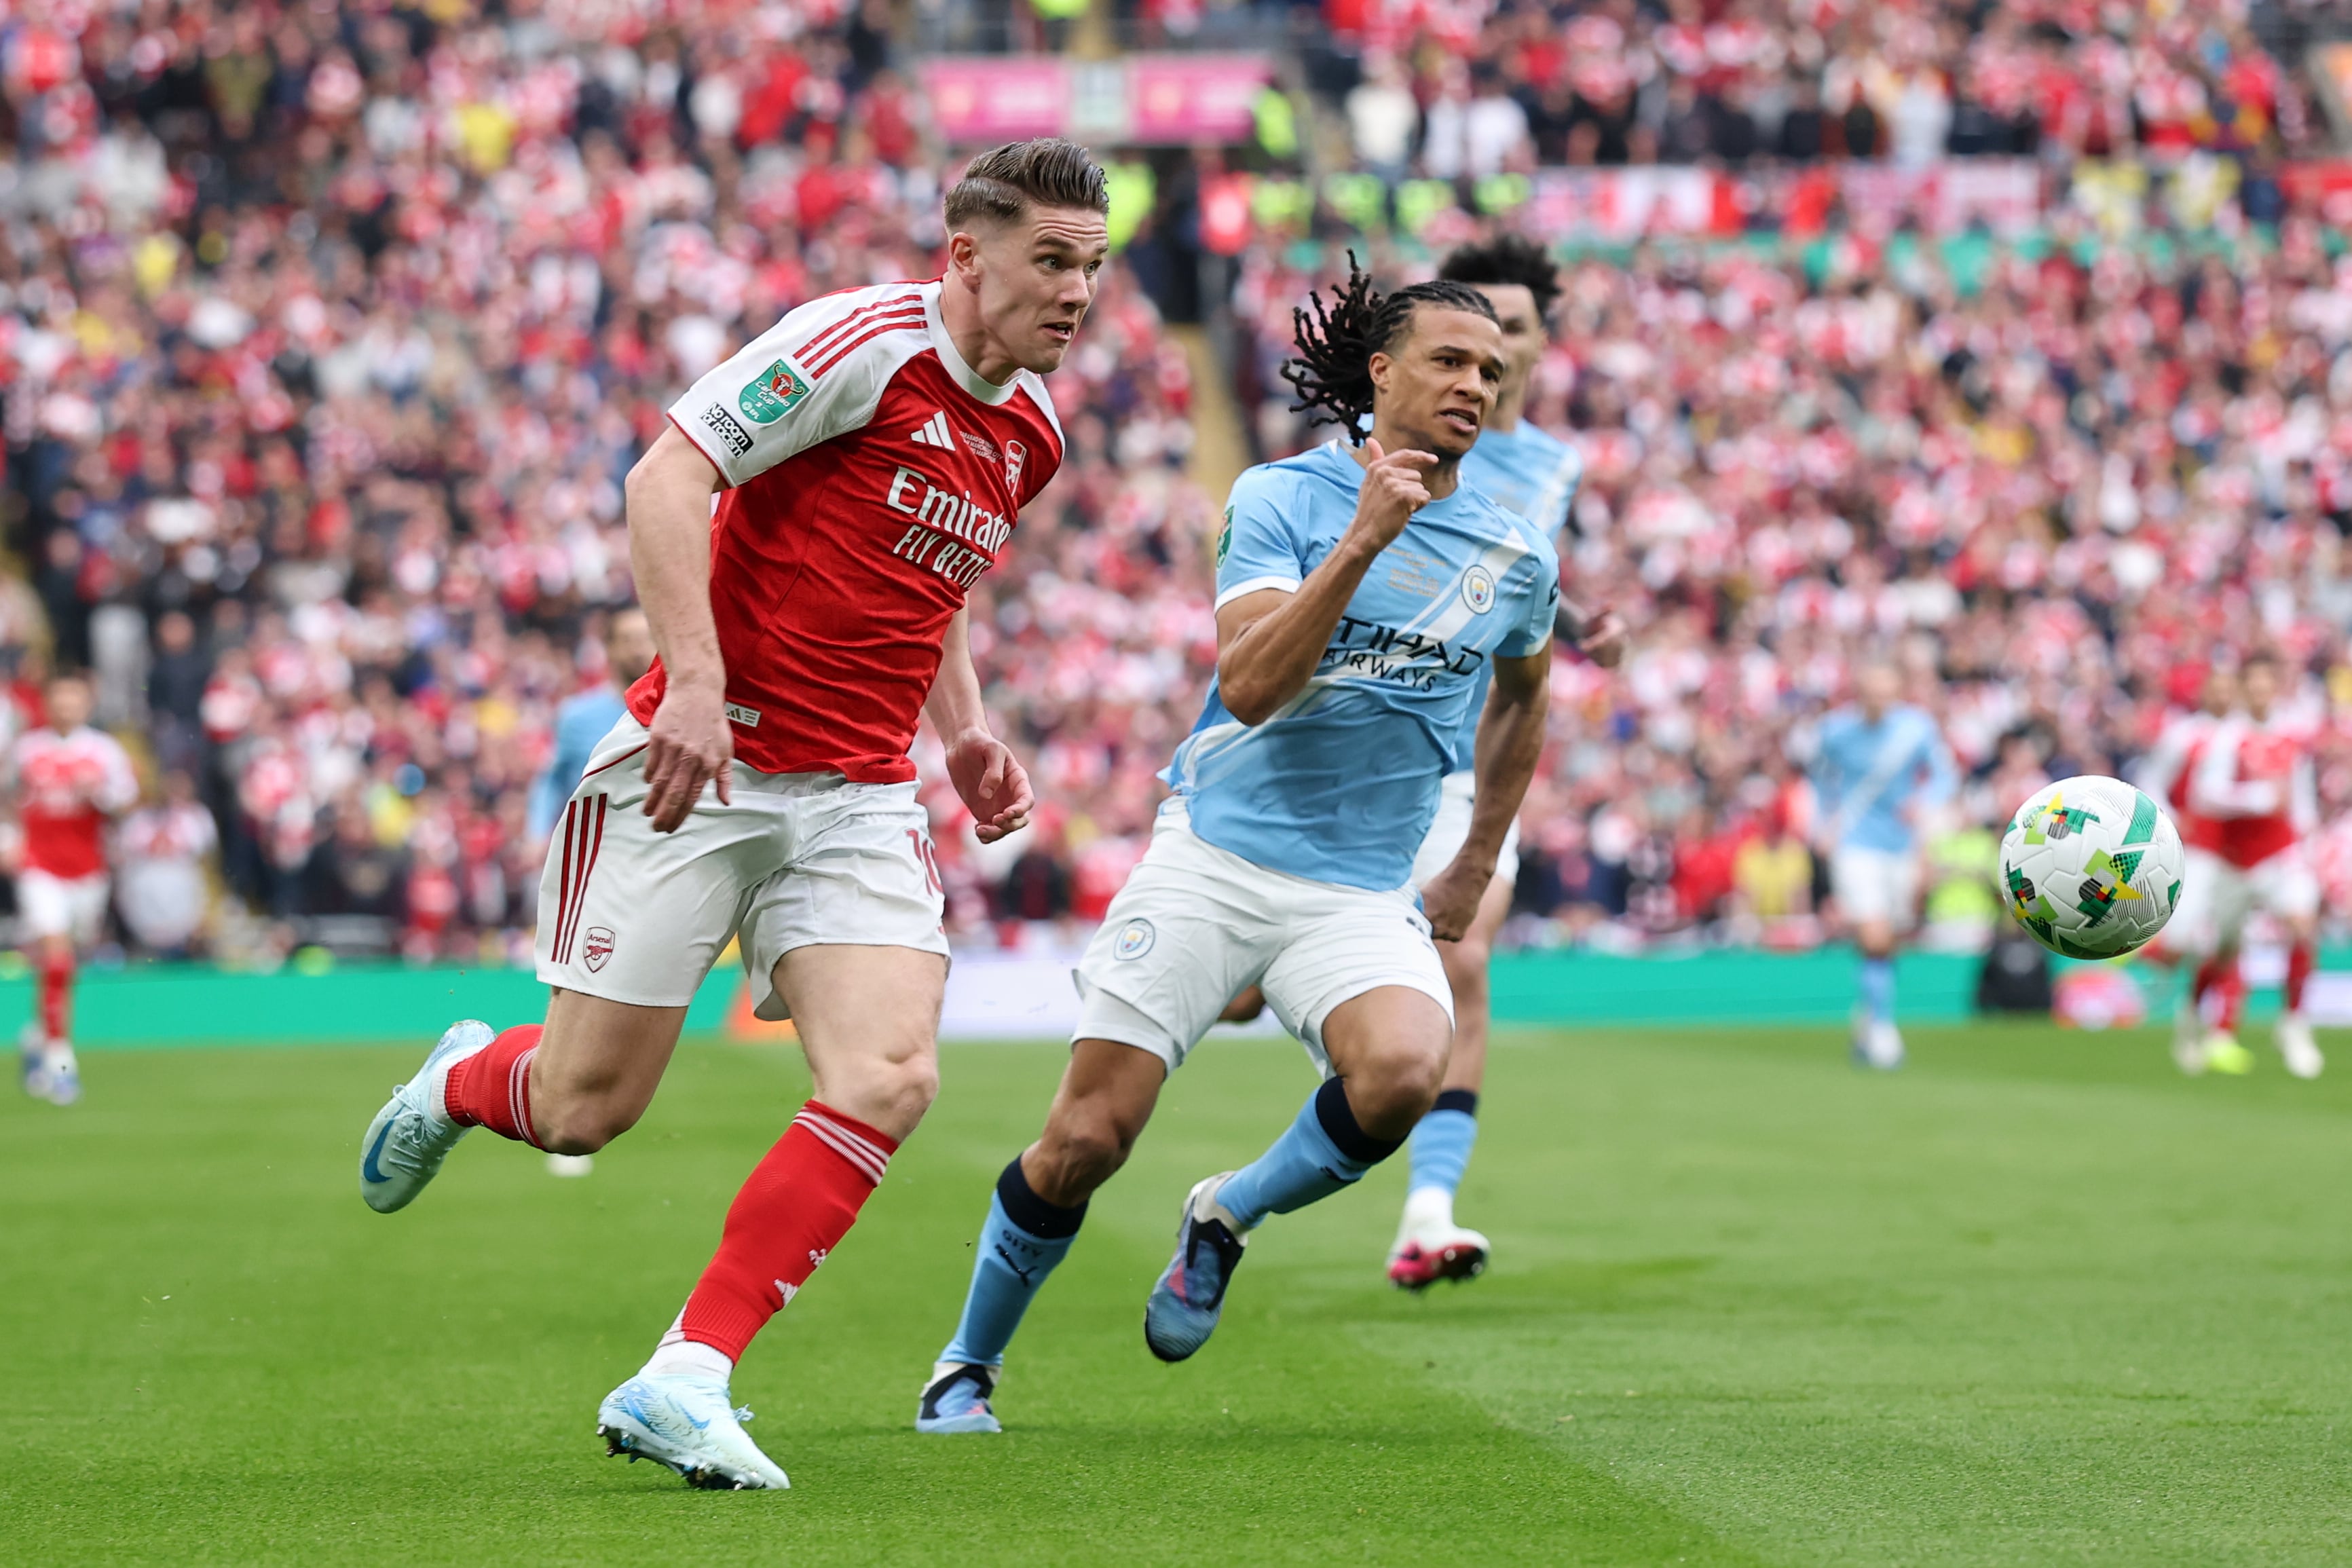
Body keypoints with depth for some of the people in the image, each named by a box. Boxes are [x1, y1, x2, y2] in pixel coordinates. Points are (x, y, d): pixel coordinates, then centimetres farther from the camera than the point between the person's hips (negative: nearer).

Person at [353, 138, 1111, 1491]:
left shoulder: (1032, 431, 12)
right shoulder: (864, 342, -12)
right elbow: (666, 478, -18)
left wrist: (966, 735, 13)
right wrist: (695, 679, -28)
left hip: (859, 802, 6)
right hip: (701, 768, -6)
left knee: (892, 1078, -17)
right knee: (584, 1109, -1)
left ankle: (683, 1386, -14)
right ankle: (462, 1082, 37)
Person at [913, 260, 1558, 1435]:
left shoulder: (1516, 556, 6)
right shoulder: (1283, 499, -5)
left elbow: (1521, 696, 27)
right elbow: (1248, 687, -18)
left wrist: (1476, 869, 25)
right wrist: (1360, 545, -26)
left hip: (1364, 893, 3)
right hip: (1216, 854, -2)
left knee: (1404, 1072, -29)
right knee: (1087, 1137, -6)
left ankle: (1227, 1218, 1)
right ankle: (968, 1366, 18)